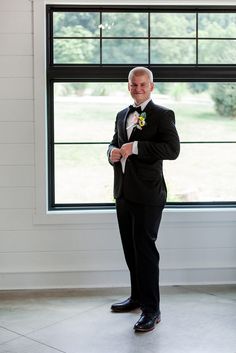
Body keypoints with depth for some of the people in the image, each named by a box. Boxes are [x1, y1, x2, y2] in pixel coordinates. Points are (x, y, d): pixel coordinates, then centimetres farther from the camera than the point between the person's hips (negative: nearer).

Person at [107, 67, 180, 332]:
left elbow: (172, 149, -17)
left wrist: (135, 147, -21)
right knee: (130, 250, 16)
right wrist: (113, 152, 2)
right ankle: (137, 297, 31)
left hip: (147, 195, -7)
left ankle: (151, 310, 3)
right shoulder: (122, 116, 16)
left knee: (145, 250, -5)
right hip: (123, 192, 7)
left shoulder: (162, 115, -6)